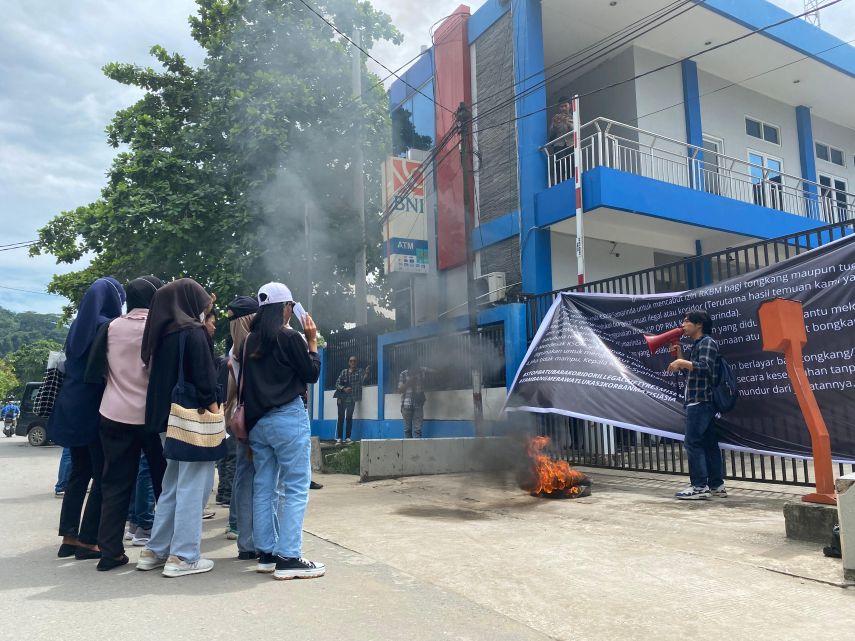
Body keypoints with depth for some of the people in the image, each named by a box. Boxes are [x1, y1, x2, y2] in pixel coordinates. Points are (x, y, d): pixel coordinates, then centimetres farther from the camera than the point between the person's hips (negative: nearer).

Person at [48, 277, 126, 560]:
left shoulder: (78, 325, 12)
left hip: (73, 407, 8)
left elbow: (73, 365, 18)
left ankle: (69, 538, 18)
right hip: (95, 409, -8)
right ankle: (87, 541, 4)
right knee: (103, 476, 0)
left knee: (79, 473, 15)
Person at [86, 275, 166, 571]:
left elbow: (94, 370, 4)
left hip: (115, 414, 3)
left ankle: (110, 551, 10)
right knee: (163, 479, 12)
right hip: (153, 414, -2)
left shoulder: (112, 327, 0)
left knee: (115, 483, 10)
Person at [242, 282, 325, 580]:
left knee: (264, 487, 11)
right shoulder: (290, 337, -10)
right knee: (296, 488, -3)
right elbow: (312, 374, -2)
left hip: (257, 419, 7)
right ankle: (288, 558, -4)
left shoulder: (250, 341, 8)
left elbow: (246, 381, 12)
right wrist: (312, 341, 5)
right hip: (288, 418, -7)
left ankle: (266, 553, 16)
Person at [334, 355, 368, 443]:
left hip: (352, 399, -1)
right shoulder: (344, 371, 9)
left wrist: (366, 375, -27)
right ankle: (339, 437, 3)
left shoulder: (360, 371, 6)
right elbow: (337, 383, 5)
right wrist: (344, 388, -13)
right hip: (342, 398, 1)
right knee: (341, 417, 0)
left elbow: (362, 382, -8)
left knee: (349, 417, -1)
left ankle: (347, 437, 4)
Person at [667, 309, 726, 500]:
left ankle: (700, 486, -6)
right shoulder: (697, 345, 20)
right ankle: (716, 485, 14)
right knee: (709, 443, 10)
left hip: (700, 401, -10)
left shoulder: (707, 342, -9)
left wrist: (681, 362, -18)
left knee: (693, 443, -9)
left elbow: (704, 368, -23)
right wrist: (680, 358, 10)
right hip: (700, 401, 10)